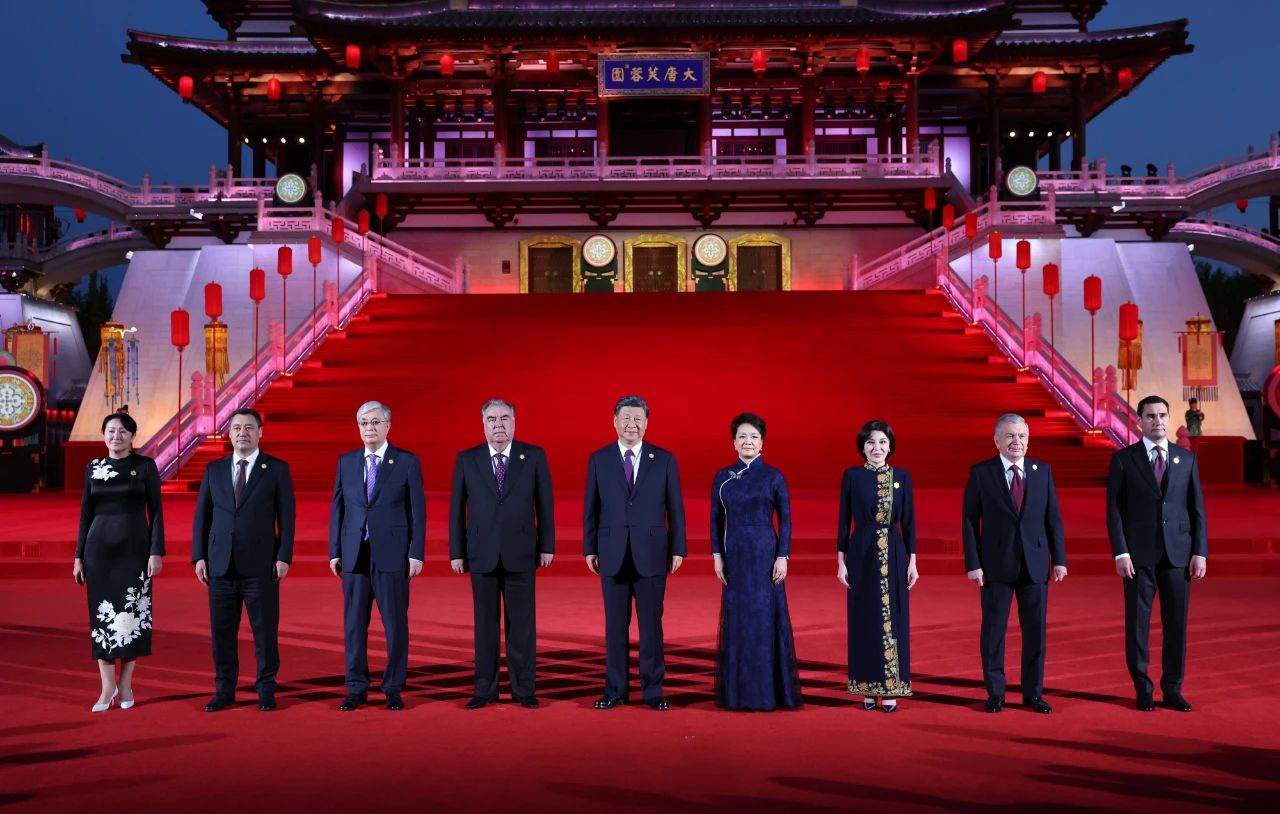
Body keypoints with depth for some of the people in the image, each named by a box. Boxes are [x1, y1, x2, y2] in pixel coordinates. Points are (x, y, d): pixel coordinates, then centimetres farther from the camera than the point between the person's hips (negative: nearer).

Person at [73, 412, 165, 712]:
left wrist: (157, 552, -10)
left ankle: (126, 684, 14)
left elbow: (156, 511, -3)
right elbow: (85, 514, 8)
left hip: (134, 546, -2)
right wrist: (79, 555, 4)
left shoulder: (146, 466, -2)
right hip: (99, 547, 2)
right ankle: (108, 686, 9)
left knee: (132, 613, 2)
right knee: (102, 614, 2)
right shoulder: (93, 468, 6)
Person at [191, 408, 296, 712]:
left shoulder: (277, 469, 1)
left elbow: (286, 516, -2)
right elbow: (201, 515, 9)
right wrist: (199, 556, 2)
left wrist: (284, 557, -8)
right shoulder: (214, 469, 9)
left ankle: (266, 690, 14)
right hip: (221, 563, 3)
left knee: (265, 629, 2)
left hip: (260, 564, -3)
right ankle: (224, 690, 18)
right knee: (222, 631, 6)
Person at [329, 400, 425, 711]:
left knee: (396, 624, 2)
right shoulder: (346, 462, 9)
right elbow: (338, 509, 10)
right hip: (355, 555, 3)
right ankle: (357, 689, 15)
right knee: (354, 624, 5)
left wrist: (416, 554, -7)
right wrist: (335, 552, 5)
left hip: (392, 554, -3)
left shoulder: (407, 461, -1)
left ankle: (393, 688, 13)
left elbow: (417, 510, -2)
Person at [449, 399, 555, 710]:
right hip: (481, 553, 1)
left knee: (522, 622, 3)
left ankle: (524, 688, 12)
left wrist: (547, 545, -1)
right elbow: (457, 508, 4)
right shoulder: (466, 459, 3)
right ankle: (485, 689, 14)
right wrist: (456, 552, 1)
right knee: (485, 622, 6)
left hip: (520, 552, -1)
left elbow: (545, 503, 2)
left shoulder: (534, 456, 1)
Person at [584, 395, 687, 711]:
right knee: (615, 625, 6)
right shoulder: (599, 459, 5)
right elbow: (591, 508, 6)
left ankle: (653, 690, 13)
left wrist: (677, 550, -1)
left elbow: (675, 508, 2)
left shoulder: (664, 459, 2)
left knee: (651, 623, 3)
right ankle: (616, 690, 16)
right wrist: (590, 549, 2)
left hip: (651, 554, -1)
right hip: (612, 554, 1)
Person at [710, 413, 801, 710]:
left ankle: (768, 689, 9)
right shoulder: (722, 477, 6)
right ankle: (738, 690, 15)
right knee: (736, 620, 6)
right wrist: (717, 556, 1)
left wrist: (783, 557, -9)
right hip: (735, 555, 3)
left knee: (766, 618, -1)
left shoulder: (774, 476, -1)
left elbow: (785, 520, -1)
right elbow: (716, 520, 8)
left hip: (765, 553, -2)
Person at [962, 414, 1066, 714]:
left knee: (1035, 630, 6)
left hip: (1035, 563, 2)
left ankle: (1033, 693, 18)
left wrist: (1059, 559, 1)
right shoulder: (981, 472, -3)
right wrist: (973, 564, -9)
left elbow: (1053, 518, 6)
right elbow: (969, 520, -3)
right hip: (996, 565, -2)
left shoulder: (1043, 471, 5)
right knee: (993, 629, 4)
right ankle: (995, 692, 17)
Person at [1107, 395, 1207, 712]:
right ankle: (1143, 691, 14)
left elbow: (1197, 508, 7)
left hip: (1178, 554, 2)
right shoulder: (1123, 459, 1)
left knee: (1176, 624, 5)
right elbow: (1114, 509, -2)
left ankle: (1172, 690, 16)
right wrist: (1120, 553, -9)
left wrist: (1200, 552, 0)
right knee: (1137, 624, 3)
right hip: (1139, 555, -2)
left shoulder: (1187, 458, 8)